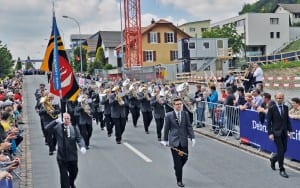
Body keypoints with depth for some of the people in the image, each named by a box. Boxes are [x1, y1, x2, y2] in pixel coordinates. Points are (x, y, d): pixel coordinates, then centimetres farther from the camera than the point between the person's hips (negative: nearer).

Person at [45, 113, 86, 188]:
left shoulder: (74, 128, -3)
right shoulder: (58, 127, -6)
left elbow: (79, 139, -9)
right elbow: (46, 128, -15)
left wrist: (82, 146, -29)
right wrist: (55, 121, -27)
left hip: (73, 156, 3)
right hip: (62, 157, -2)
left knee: (74, 172, 23)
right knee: (64, 176, 4)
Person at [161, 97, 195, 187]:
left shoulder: (185, 114, 3)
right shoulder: (169, 115, -4)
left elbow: (189, 126, 3)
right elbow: (166, 128, 1)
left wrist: (192, 137, -5)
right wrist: (165, 140, 4)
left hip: (183, 141, 3)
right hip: (174, 141, -3)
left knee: (184, 158, 8)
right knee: (177, 161, 0)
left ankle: (177, 169, 40)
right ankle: (179, 180, 10)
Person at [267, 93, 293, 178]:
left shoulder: (286, 108, 8)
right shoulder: (272, 109, -7)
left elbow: (287, 120, 12)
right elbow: (269, 122, -7)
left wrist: (290, 130, 3)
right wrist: (270, 133, -13)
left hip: (284, 133, 6)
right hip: (276, 133, -5)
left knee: (284, 150, 11)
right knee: (281, 151, -7)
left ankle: (273, 159, 38)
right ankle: (281, 170, 5)